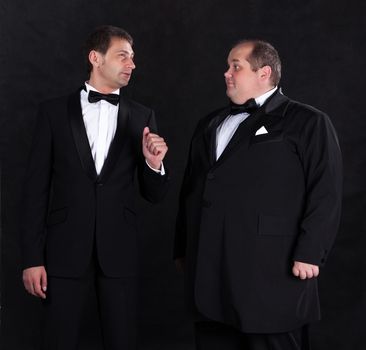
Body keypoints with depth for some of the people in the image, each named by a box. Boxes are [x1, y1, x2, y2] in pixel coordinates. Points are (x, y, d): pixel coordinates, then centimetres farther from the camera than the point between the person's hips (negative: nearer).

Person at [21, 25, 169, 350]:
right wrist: (32, 256, -3)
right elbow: (37, 186, 1)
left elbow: (153, 194, 8)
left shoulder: (142, 117, 6)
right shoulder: (55, 111, 2)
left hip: (120, 250, 1)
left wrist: (154, 164, -14)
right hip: (66, 248, -1)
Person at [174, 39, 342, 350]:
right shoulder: (210, 125, 19)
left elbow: (326, 193, -8)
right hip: (209, 270, 6)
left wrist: (309, 253, -15)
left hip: (271, 270, -6)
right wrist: (182, 249, 18)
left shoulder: (308, 122, 0)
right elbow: (190, 189, 21)